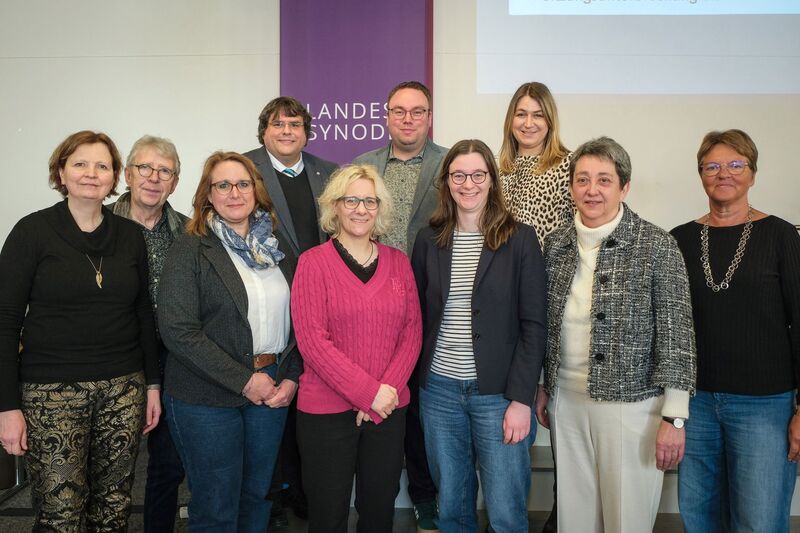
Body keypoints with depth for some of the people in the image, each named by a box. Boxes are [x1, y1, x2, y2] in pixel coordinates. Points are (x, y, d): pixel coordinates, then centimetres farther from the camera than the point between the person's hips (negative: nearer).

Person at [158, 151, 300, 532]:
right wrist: (244, 380, -16)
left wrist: (292, 376, -4)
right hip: (207, 399, -4)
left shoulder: (277, 246, 8)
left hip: (271, 392, 4)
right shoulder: (189, 250, -7)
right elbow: (178, 329, -15)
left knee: (257, 497, 17)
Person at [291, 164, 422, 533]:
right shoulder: (314, 262, -5)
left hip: (389, 408, 3)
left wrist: (388, 388, -11)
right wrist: (369, 392, -16)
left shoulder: (398, 262, 7)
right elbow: (312, 339, -12)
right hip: (326, 410, -3)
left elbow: (412, 331, 3)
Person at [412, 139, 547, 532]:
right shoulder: (429, 240, 5)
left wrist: (521, 399, -11)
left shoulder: (520, 239, -4)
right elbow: (418, 317, 9)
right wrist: (416, 380, 1)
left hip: (498, 393, -2)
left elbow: (533, 325, -6)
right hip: (439, 389, 3)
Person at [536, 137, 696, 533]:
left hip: (631, 402, -4)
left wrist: (674, 418, -12)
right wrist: (543, 387, 15)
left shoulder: (656, 246, -9)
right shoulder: (556, 244, 5)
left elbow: (676, 334, -10)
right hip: (566, 400, 4)